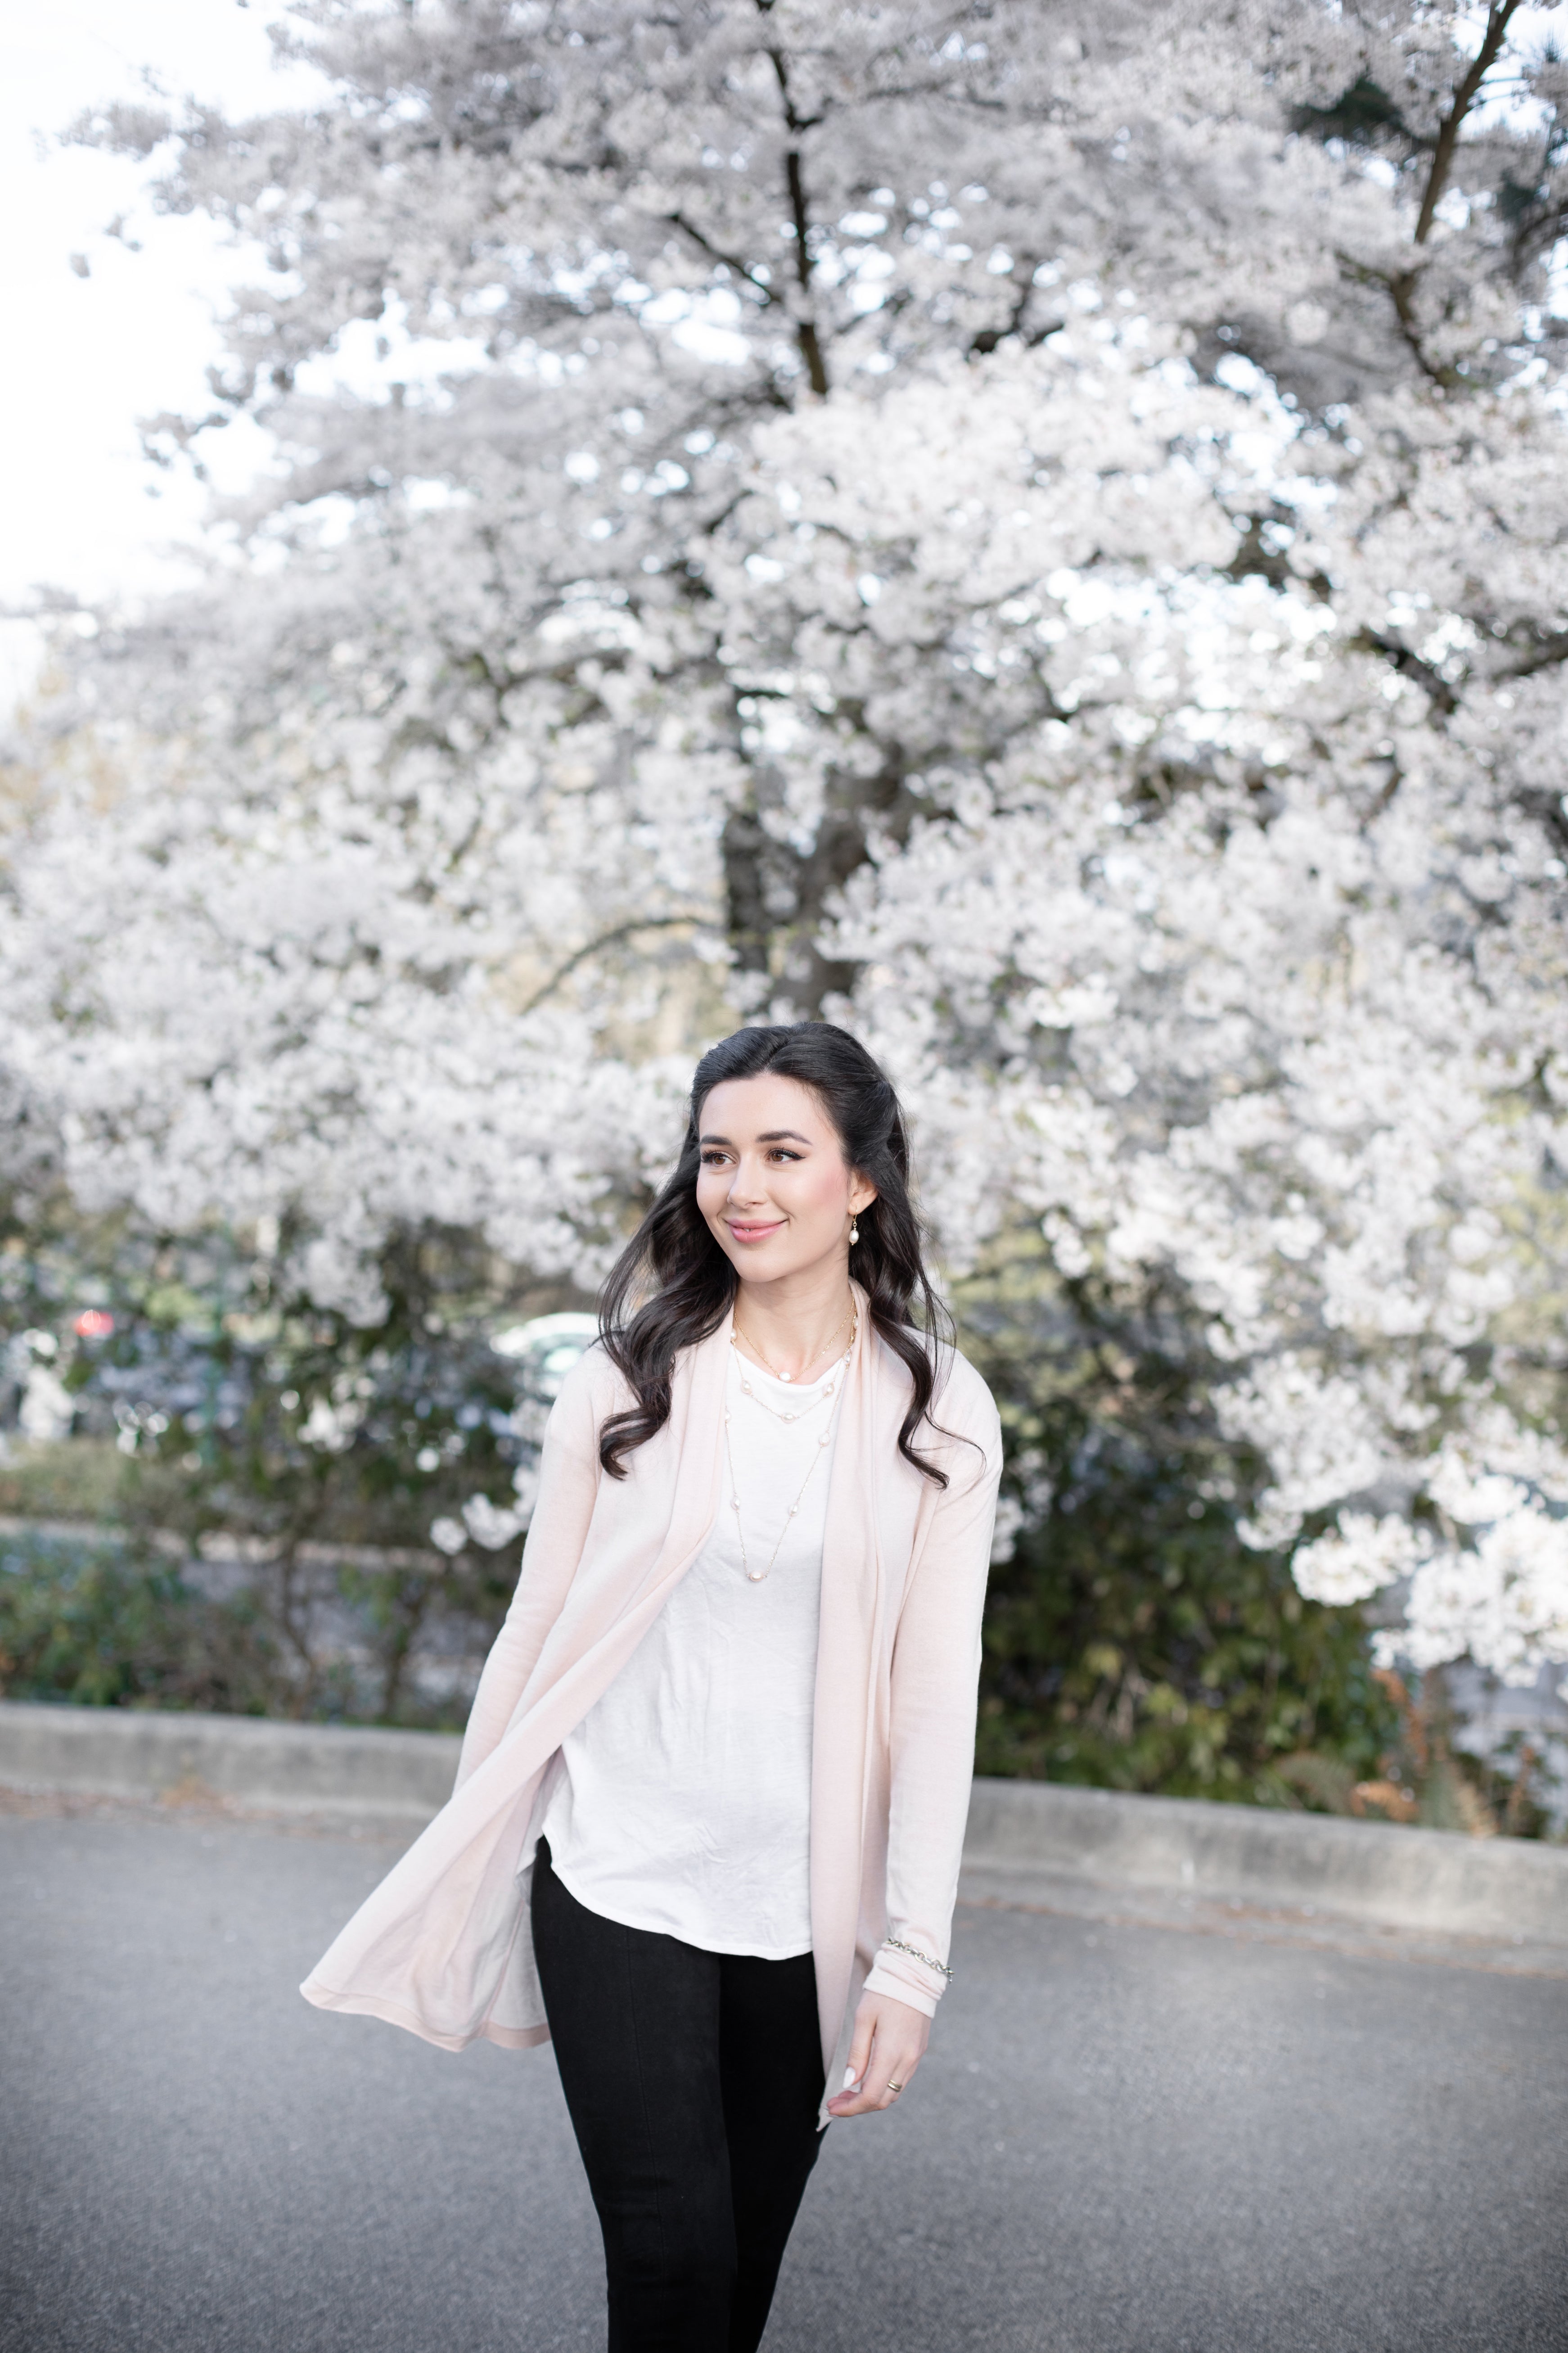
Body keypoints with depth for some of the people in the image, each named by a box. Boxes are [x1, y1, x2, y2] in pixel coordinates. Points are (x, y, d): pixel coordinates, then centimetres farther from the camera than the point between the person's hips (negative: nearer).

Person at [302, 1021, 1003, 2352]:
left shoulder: (940, 1417, -2)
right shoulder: (632, 1381, -2)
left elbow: (935, 1697, -3)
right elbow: (541, 1632, 3)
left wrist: (912, 1961, -7)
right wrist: (474, 1880, 5)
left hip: (806, 1918, 1)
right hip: (619, 1894, -1)